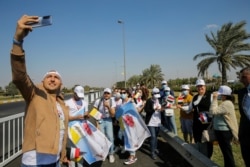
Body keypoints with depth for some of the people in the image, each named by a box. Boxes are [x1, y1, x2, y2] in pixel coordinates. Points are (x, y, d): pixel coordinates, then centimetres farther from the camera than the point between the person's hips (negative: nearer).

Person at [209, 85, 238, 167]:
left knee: (227, 152, 1)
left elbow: (213, 111, -26)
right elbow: (217, 112, 20)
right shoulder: (226, 103, 13)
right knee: (226, 152, 21)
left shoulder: (227, 104, -21)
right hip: (222, 131, 11)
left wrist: (214, 99, -21)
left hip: (223, 132, -11)